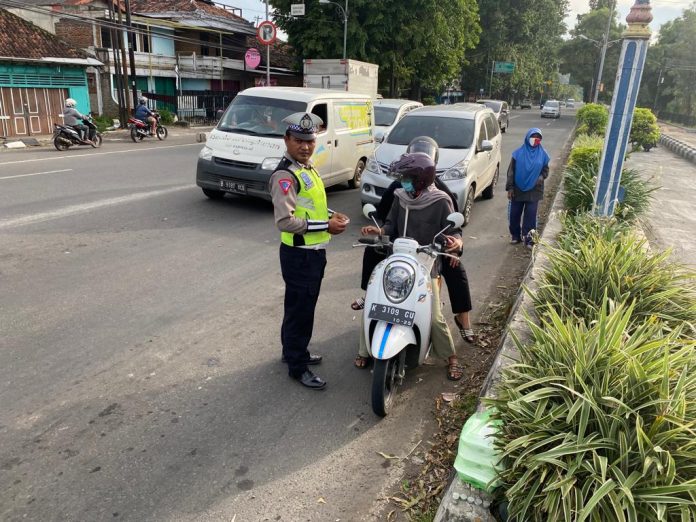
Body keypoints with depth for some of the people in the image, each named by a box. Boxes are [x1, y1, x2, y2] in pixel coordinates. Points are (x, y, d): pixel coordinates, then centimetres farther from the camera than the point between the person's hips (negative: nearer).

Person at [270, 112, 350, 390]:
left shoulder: (307, 168, 10)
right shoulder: (284, 175, -21)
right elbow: (285, 220, -29)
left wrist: (331, 214, 7)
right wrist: (326, 226, -24)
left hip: (313, 251, 10)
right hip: (299, 254, -9)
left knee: (301, 307, 21)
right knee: (300, 310, 2)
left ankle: (293, 351, 39)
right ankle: (298, 366, 17)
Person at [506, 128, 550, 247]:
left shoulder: (542, 154, 1)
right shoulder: (518, 153, -3)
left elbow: (545, 170, 10)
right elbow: (511, 171, -2)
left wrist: (541, 178, -12)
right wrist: (510, 188, -6)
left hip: (534, 191, 0)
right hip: (518, 190, 0)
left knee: (530, 215, 0)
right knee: (514, 214, 6)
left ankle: (528, 239, 10)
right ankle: (516, 236, 25)